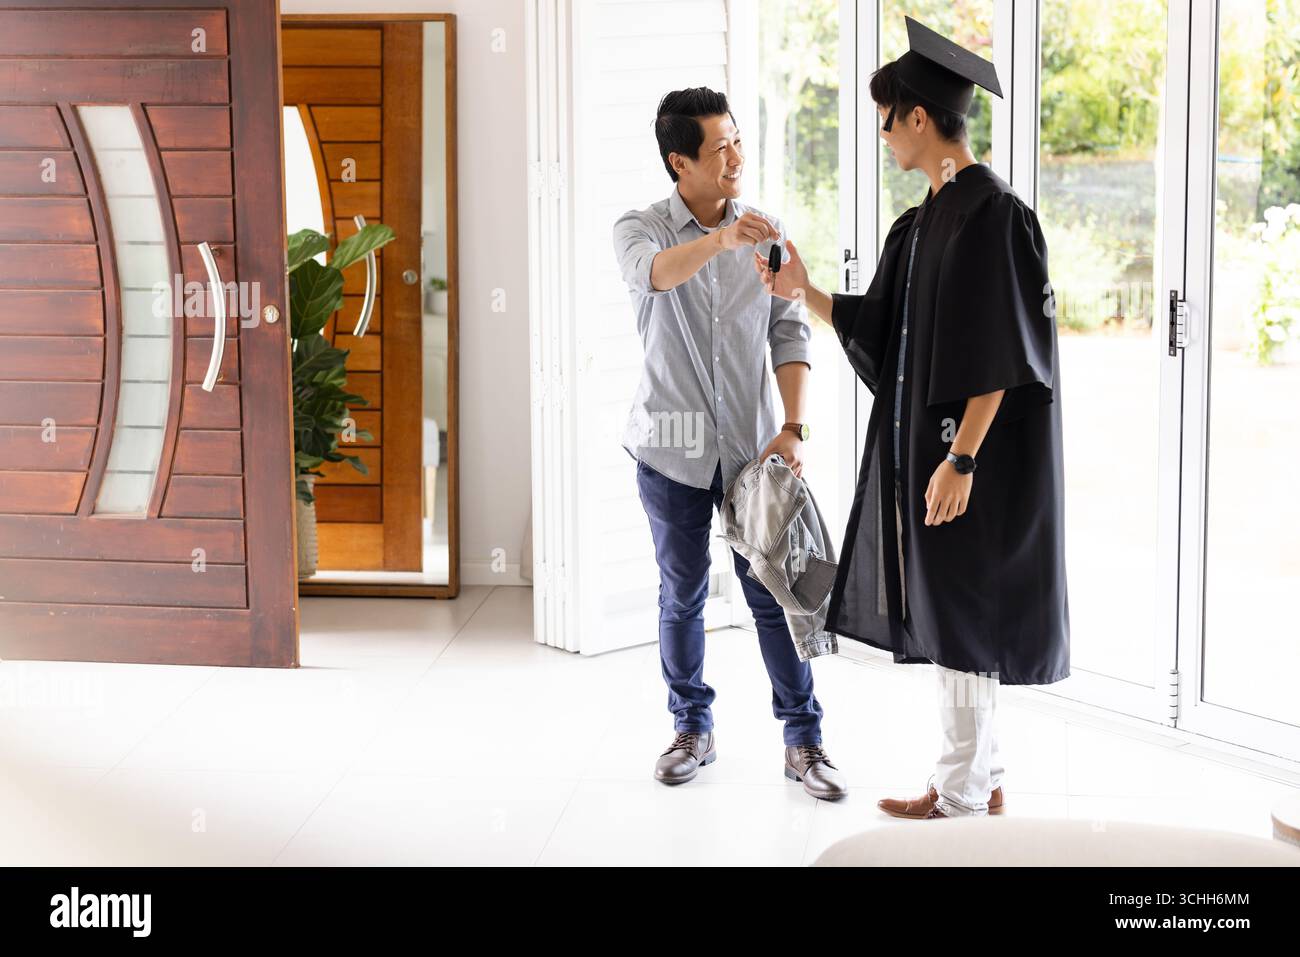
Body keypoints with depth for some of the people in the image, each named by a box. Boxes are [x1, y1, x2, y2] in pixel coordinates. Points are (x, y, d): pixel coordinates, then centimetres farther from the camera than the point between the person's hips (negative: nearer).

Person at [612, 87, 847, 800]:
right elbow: (653, 273, -29)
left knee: (772, 592, 1)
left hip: (750, 446, 1)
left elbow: (789, 335, 2)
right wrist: (719, 240, -49)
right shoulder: (641, 228, -4)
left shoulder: (765, 234, 4)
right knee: (681, 595, 10)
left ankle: (804, 740, 10)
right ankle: (693, 729, 25)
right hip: (672, 447, -1)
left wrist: (793, 428, -11)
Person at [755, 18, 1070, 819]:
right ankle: (984, 780, 25)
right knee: (948, 613, 15)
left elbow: (1002, 356, -21)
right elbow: (881, 326, 17)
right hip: (923, 440, 9)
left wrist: (961, 460, -24)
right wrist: (805, 291, 12)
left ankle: (962, 798, 10)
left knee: (961, 612, -1)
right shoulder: (925, 220, 11)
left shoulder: (994, 216, -17)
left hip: (970, 451, -9)